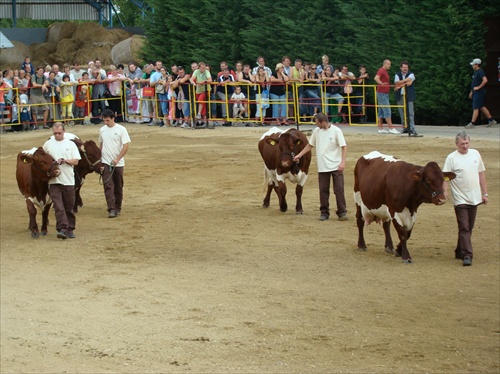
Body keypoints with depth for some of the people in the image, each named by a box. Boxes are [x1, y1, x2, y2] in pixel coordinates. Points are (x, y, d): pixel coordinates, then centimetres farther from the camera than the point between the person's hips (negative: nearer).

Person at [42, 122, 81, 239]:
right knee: (58, 207, -12)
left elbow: (76, 161, 2)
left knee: (69, 207, 8)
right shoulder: (48, 144, 7)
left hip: (68, 181, 1)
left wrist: (66, 160, -13)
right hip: (54, 181, -1)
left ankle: (70, 229, 18)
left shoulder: (71, 144, 7)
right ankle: (62, 229, -17)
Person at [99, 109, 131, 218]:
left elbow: (125, 147, -10)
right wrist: (99, 158, 14)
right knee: (108, 186, -10)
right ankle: (111, 209, -15)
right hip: (105, 163, 2)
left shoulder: (121, 130, -7)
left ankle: (118, 208, 21)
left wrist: (117, 159, -19)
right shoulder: (102, 130, 7)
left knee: (118, 187, 8)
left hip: (118, 163, -2)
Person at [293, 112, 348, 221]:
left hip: (336, 166, -4)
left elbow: (344, 147, -9)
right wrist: (299, 155, 14)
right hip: (322, 167, 4)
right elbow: (310, 145, 18)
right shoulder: (316, 131, 5)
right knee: (323, 190, 6)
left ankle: (342, 213, 3)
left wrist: (343, 162, -18)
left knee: (339, 189, -3)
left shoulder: (336, 131, -8)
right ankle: (324, 213, 16)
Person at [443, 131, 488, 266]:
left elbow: (481, 174, 14)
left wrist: (485, 193, 12)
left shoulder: (475, 154, 7)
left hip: (474, 198, 5)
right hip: (460, 199, -5)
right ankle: (467, 255, -8)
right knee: (464, 228, -8)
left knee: (469, 228, 12)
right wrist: (445, 191, -29)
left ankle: (460, 252, 24)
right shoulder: (451, 158, -7)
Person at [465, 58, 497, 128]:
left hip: (479, 93, -10)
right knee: (482, 107, 13)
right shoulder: (476, 72, 16)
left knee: (475, 108, -8)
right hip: (476, 93, 10)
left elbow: (485, 80, -29)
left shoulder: (480, 72, -15)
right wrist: (471, 92, 25)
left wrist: (478, 87, -24)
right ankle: (491, 120, 18)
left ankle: (472, 123, -7)